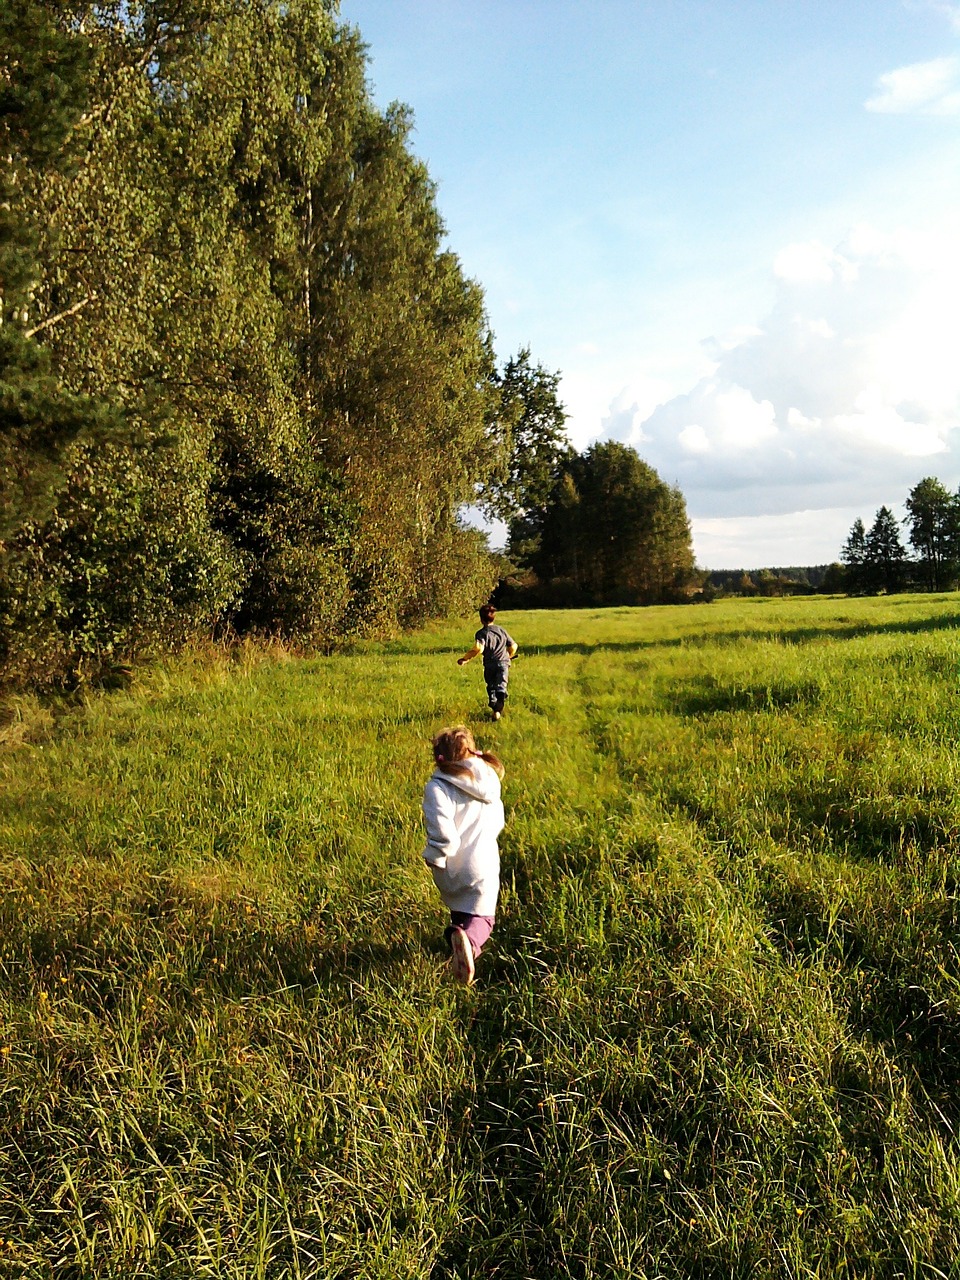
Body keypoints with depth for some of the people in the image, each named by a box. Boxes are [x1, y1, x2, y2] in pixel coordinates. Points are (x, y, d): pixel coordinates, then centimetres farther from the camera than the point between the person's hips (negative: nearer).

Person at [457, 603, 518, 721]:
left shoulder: (481, 633, -5)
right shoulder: (501, 630, 11)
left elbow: (478, 648, -22)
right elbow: (513, 645, 17)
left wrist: (464, 658, -16)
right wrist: (509, 656, 37)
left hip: (489, 665, -2)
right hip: (503, 663, 2)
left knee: (491, 688, 17)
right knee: (501, 687, -7)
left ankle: (494, 710, 22)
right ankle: (498, 709, -30)